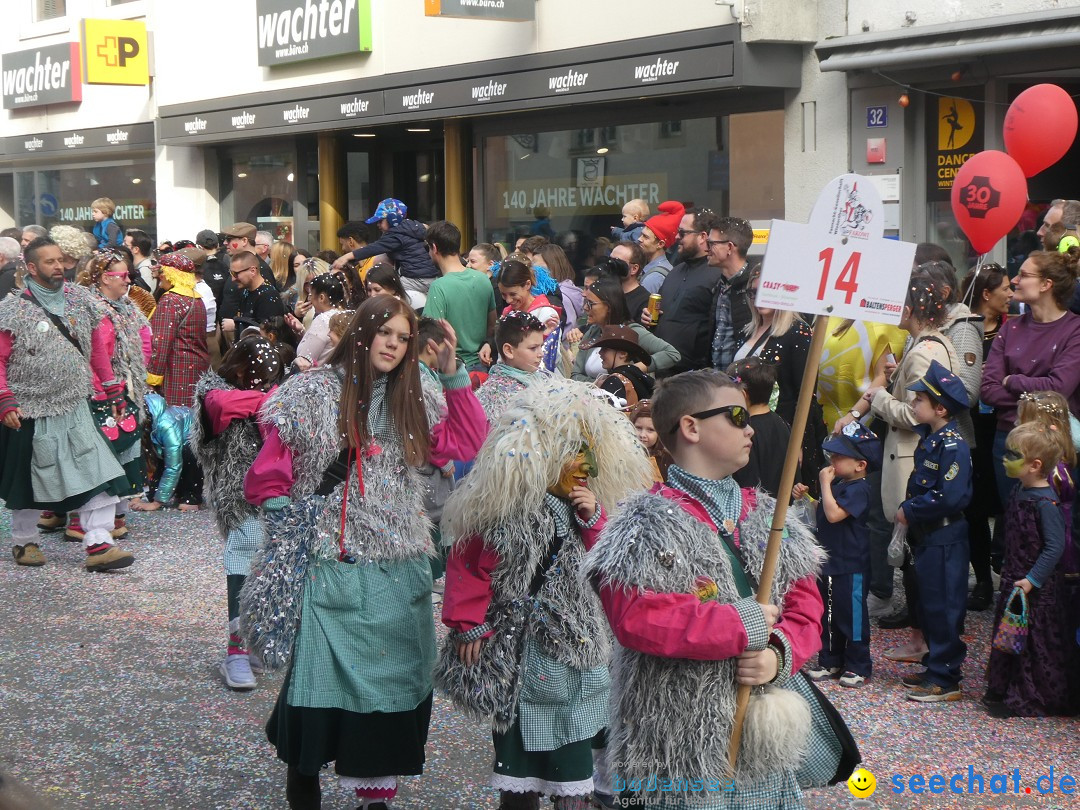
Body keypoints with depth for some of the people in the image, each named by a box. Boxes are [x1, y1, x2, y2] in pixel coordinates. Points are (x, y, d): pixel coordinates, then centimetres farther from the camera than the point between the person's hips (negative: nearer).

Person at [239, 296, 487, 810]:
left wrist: (453, 374, -4)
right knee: (319, 676, 0)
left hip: (398, 570, 4)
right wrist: (289, 530, -9)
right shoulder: (312, 393, -3)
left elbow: (466, 444, 2)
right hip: (327, 569, -4)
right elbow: (269, 473, -2)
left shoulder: (415, 400, 9)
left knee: (392, 680, 8)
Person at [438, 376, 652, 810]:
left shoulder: (583, 503, 5)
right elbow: (468, 567, -11)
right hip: (519, 655, -5)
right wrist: (468, 625, -12)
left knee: (573, 772, 8)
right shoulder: (503, 507, -15)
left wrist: (594, 518, -9)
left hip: (575, 653, 5)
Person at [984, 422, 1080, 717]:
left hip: (1038, 589, -9)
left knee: (1035, 643, 2)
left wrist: (1032, 579, -25)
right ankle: (1004, 691, 29)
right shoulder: (1019, 491, 5)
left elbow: (1055, 547, -24)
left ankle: (1026, 701, 12)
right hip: (1014, 580, 9)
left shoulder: (1046, 502, -22)